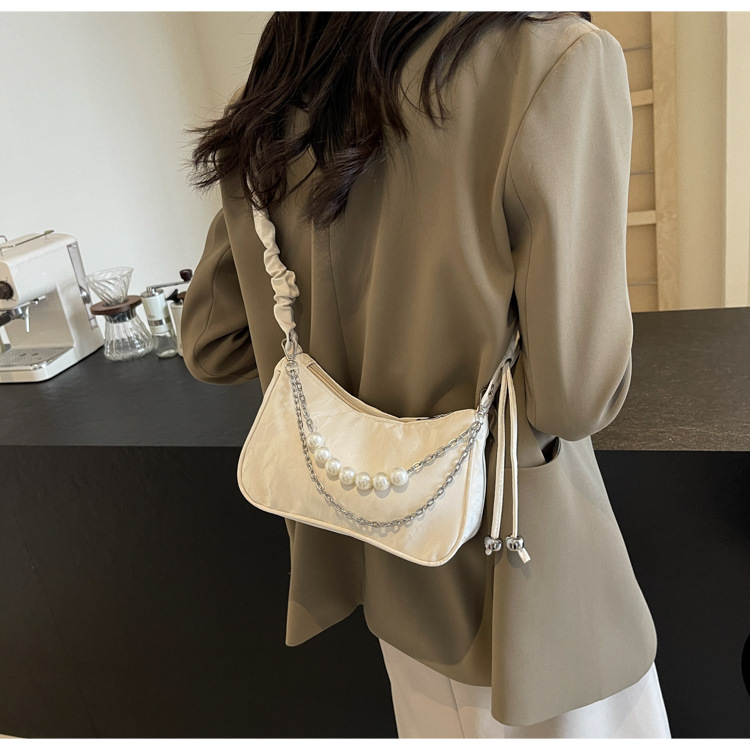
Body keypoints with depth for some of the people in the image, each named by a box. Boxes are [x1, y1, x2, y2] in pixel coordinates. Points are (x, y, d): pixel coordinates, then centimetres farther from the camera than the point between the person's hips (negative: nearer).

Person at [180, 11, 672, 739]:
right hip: (511, 552, -5)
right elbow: (575, 389, -24)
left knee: (441, 721, 29)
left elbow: (209, 345, 2)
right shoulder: (562, 58, -21)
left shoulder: (274, 106, -3)